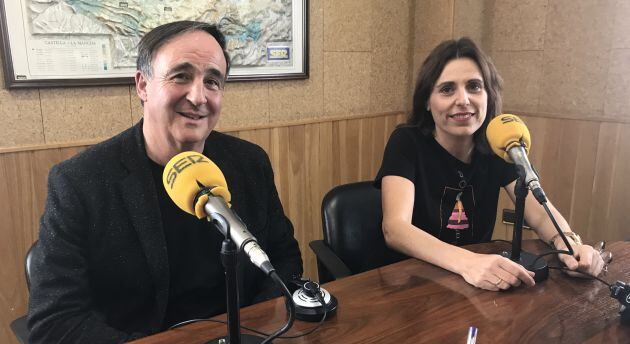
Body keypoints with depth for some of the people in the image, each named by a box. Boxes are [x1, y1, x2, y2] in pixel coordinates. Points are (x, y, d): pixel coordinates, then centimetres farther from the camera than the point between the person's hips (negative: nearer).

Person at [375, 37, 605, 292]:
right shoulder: (406, 143, -14)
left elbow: (540, 212, -4)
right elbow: (395, 229, -27)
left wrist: (568, 243, -26)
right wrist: (466, 262, -42)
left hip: (481, 281, 4)